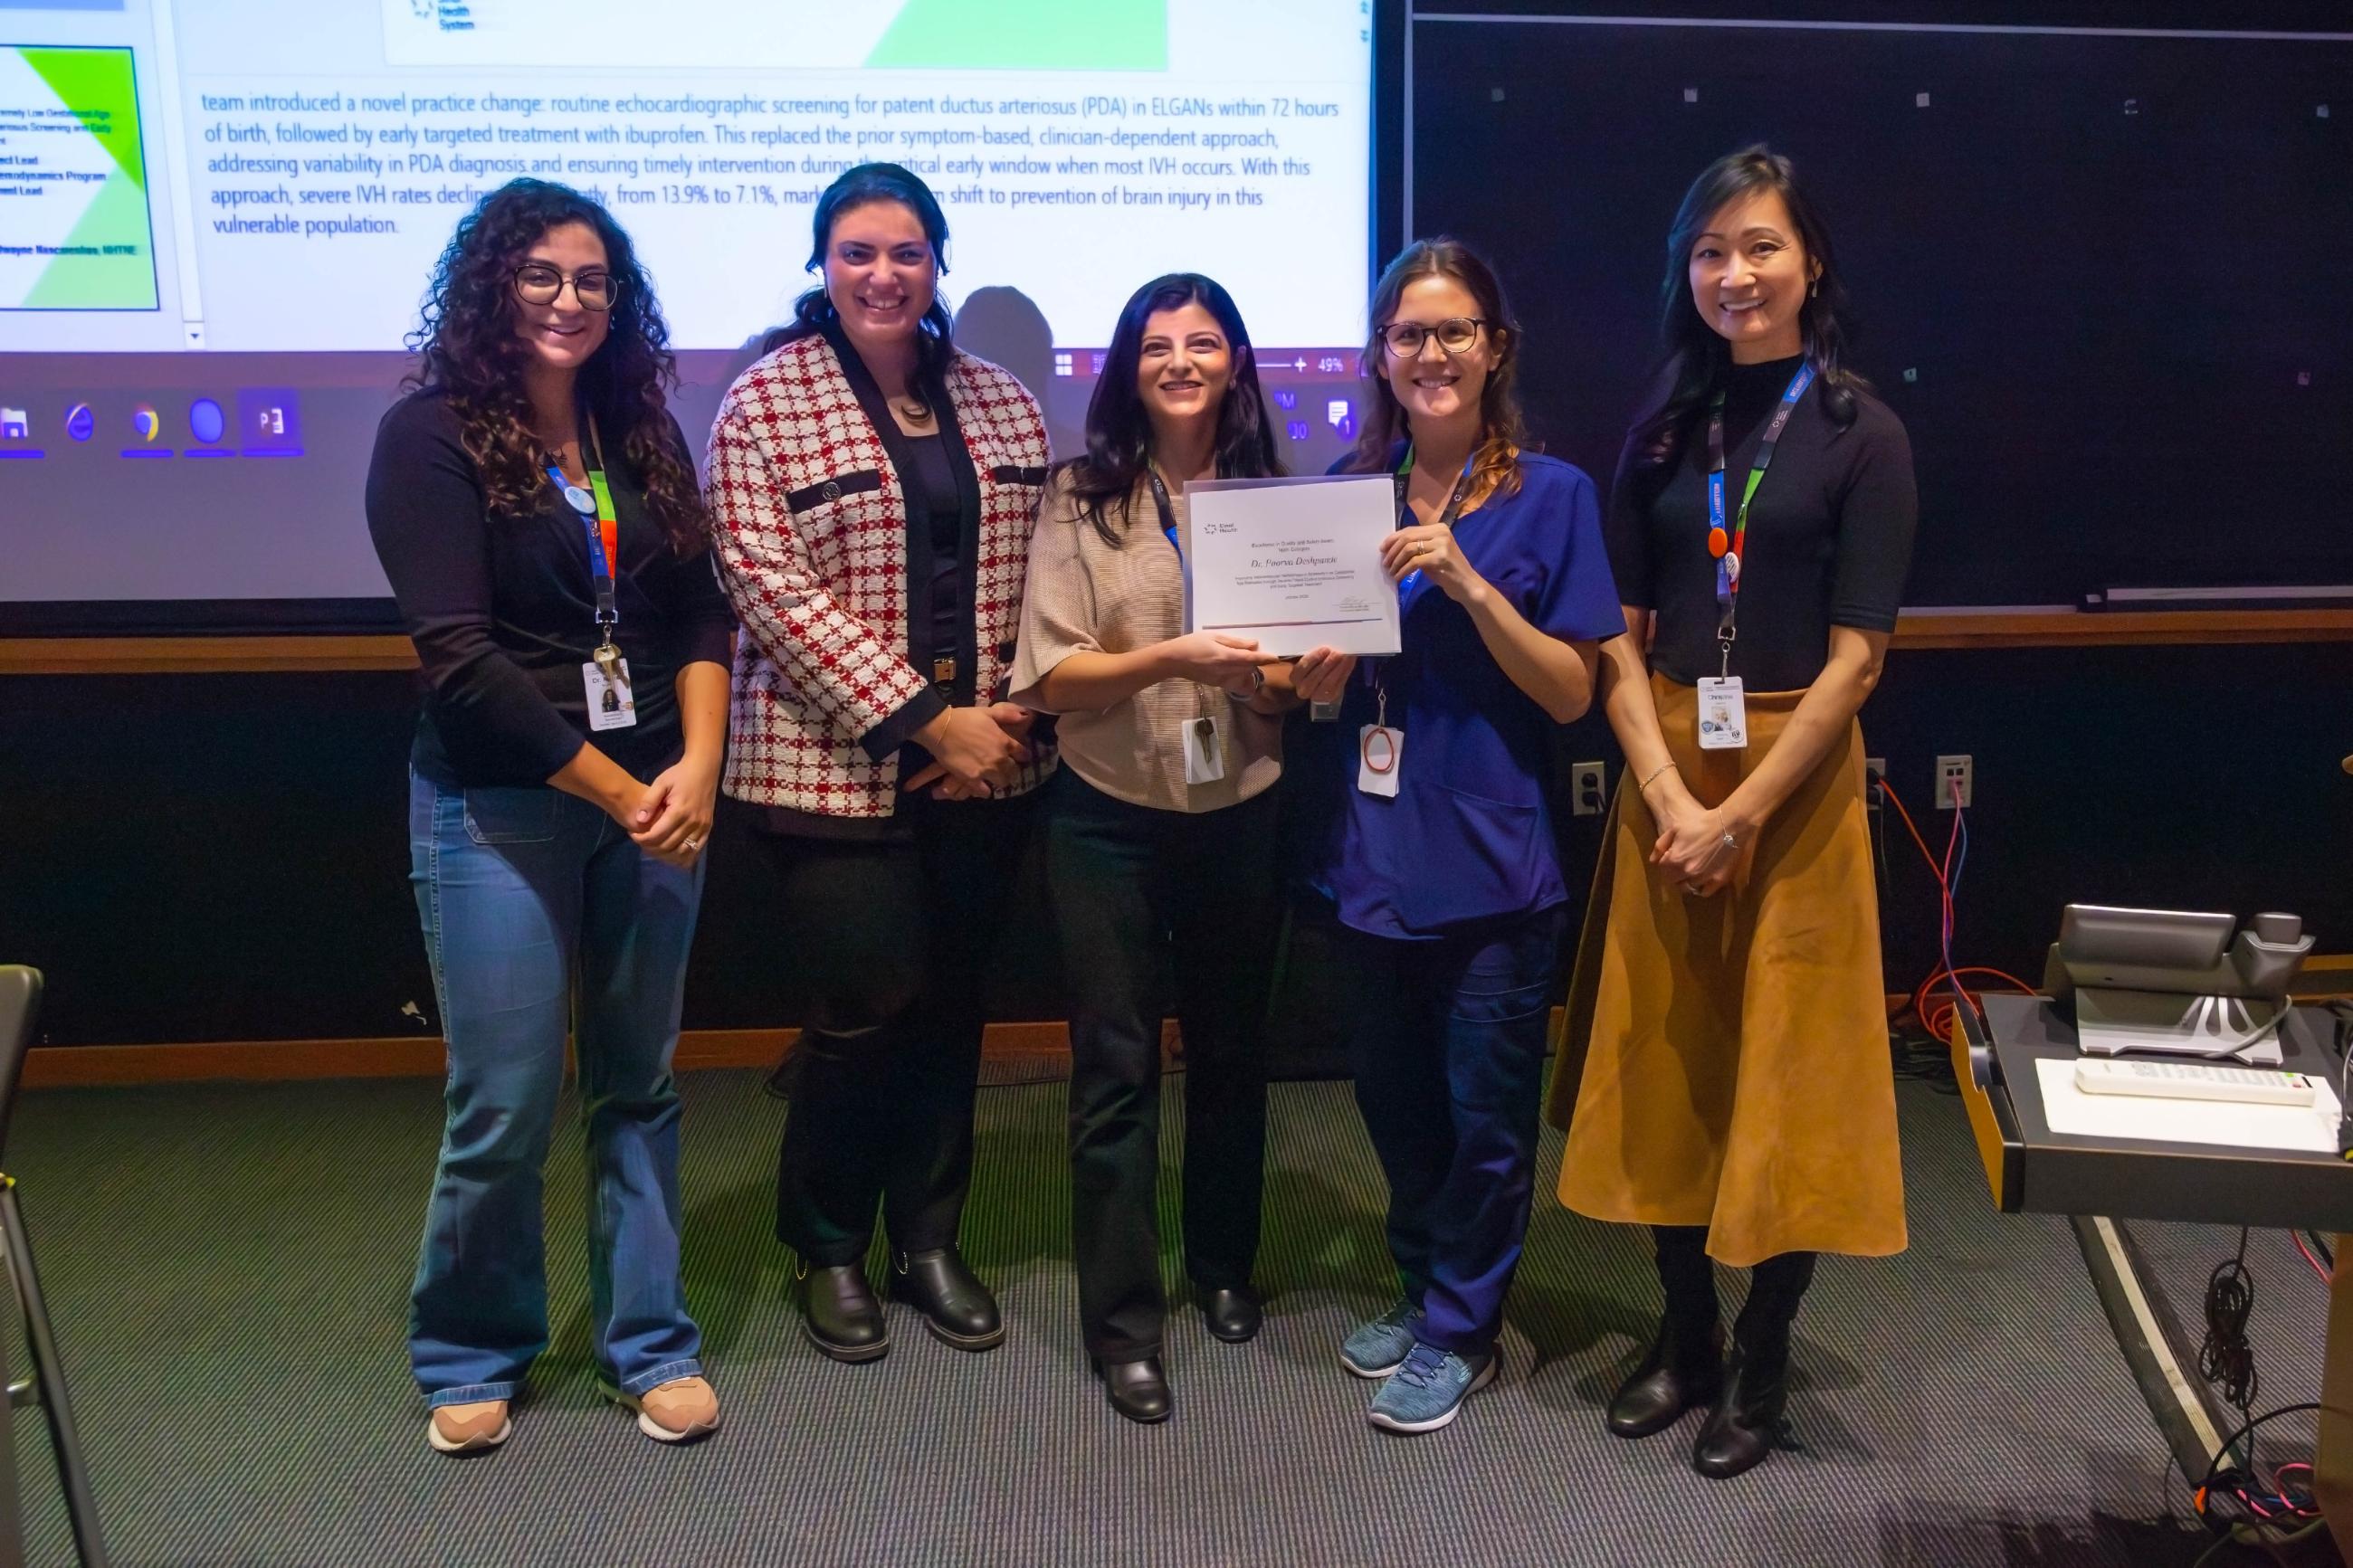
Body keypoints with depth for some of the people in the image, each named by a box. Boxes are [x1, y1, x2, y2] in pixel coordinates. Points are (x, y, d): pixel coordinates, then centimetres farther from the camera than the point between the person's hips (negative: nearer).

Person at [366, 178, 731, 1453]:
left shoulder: (643, 435, 10)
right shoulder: (432, 436, -6)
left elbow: (702, 616, 6)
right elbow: (459, 657, -13)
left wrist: (696, 767, -10)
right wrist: (618, 792, -13)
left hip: (655, 800, 4)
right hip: (499, 811, -4)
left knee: (639, 1086, 11)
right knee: (503, 1111, 2)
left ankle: (649, 1342, 26)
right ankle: (471, 1352, 26)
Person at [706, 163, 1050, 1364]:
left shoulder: (1001, 401, 10)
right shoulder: (763, 404, -4)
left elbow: (1040, 571, 10)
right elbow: (774, 589, -12)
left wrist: (1012, 713, -5)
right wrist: (925, 722, -16)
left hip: (988, 766, 4)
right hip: (837, 764, -4)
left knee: (951, 1009, 12)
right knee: (865, 1014, -2)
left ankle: (929, 1240, 29)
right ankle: (828, 1251, 23)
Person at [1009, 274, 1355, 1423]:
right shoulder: (1081, 497, -5)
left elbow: (1292, 672, 7)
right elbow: (1046, 675, -10)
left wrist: (1309, 676, -16)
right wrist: (1170, 657, -24)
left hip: (1241, 812, 3)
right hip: (1110, 814, -2)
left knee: (1231, 1049, 16)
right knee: (1117, 1067, 2)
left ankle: (1222, 1263, 36)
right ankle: (1123, 1319, 14)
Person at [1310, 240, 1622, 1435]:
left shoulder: (1551, 495, -6)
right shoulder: (1350, 486, 5)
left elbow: (1571, 692, -9)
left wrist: (1468, 582, -21)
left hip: (1491, 857, -4)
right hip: (1374, 846, 4)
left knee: (1486, 1111, 7)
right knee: (1392, 1094, 17)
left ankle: (1460, 1331, 26)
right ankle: (1422, 1288, 38)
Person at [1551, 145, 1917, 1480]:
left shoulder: (1860, 432, -4)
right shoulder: (1665, 428, 7)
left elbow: (1855, 655, -10)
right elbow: (1621, 635, 3)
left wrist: (1742, 811, -15)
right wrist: (1667, 795, -10)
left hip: (1796, 781, -4)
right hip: (1664, 780, 4)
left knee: (1785, 1071, 4)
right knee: (1664, 1060, 9)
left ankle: (1763, 1361, 20)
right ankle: (1685, 1334, 26)